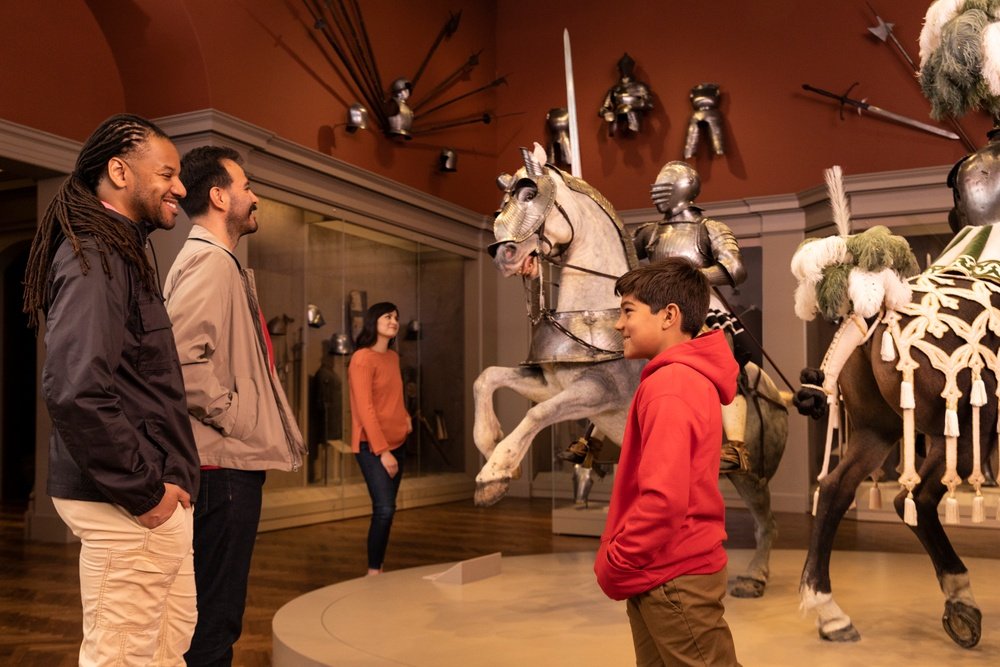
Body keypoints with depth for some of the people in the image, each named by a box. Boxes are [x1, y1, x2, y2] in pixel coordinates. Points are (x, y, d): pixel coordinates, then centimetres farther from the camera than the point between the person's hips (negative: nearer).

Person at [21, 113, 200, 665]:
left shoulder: (121, 253, 15)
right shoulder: (94, 257, -15)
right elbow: (74, 390, -28)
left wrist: (162, 479, 14)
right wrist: (144, 491, -19)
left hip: (147, 494, 10)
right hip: (126, 504, -10)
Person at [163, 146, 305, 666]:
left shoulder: (219, 263, 18)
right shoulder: (209, 262, -13)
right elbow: (184, 359, -26)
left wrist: (258, 431, 15)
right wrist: (236, 421, -17)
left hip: (231, 461, 10)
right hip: (224, 464, -10)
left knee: (218, 612, 18)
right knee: (214, 617, -2)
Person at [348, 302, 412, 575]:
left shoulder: (394, 357, 11)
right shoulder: (363, 358, -13)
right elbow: (365, 409, -17)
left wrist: (406, 417, 6)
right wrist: (382, 450, -20)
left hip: (397, 442, 8)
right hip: (372, 446, -7)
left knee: (386, 509, 7)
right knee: (385, 509, -14)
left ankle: (378, 568, 14)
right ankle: (373, 572, -3)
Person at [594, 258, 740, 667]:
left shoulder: (669, 385, -20)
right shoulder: (689, 377, 12)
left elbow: (663, 498, -28)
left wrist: (614, 565, -15)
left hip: (673, 579, -10)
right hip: (663, 573, 10)